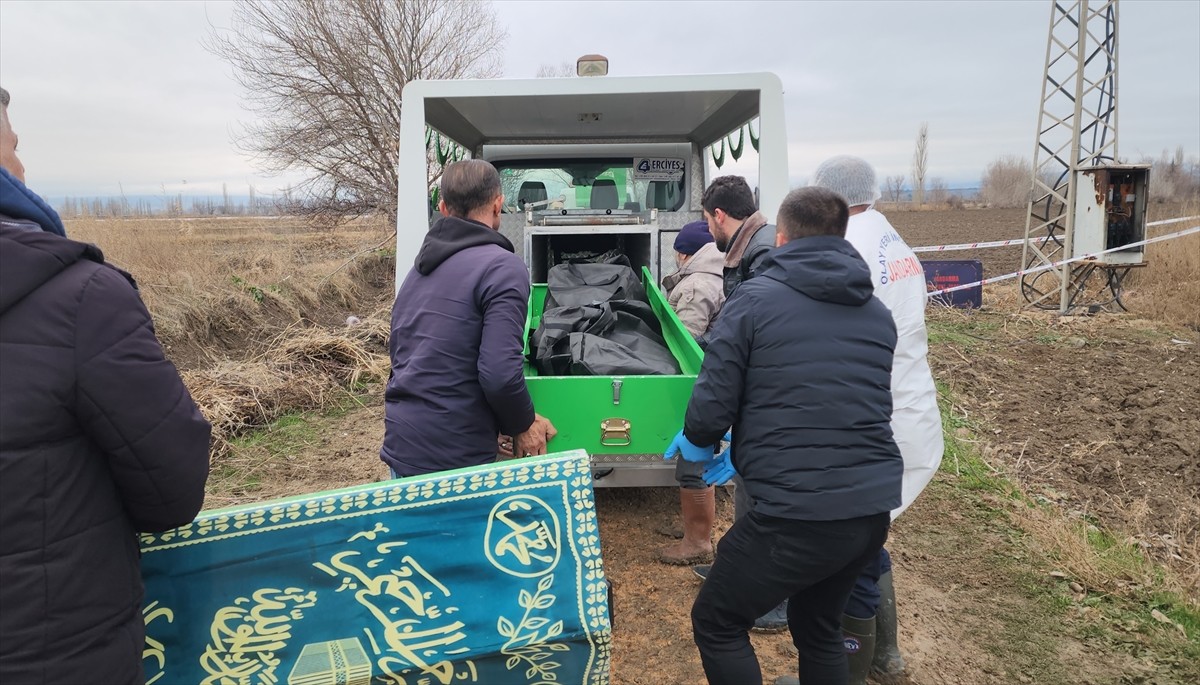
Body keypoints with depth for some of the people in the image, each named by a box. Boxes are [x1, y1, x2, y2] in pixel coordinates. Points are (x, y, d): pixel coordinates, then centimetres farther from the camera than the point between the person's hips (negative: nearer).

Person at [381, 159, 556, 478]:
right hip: (453, 460, -7)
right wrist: (523, 426, -4)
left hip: (399, 448, 7)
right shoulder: (503, 266, -14)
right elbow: (500, 373, -23)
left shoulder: (420, 267, 11)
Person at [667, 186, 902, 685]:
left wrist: (697, 442, 15)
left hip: (799, 511, -7)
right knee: (818, 626, 29)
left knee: (716, 624, 15)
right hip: (874, 507, 7)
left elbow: (713, 403, -10)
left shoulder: (755, 298, -6)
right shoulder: (878, 314, 13)